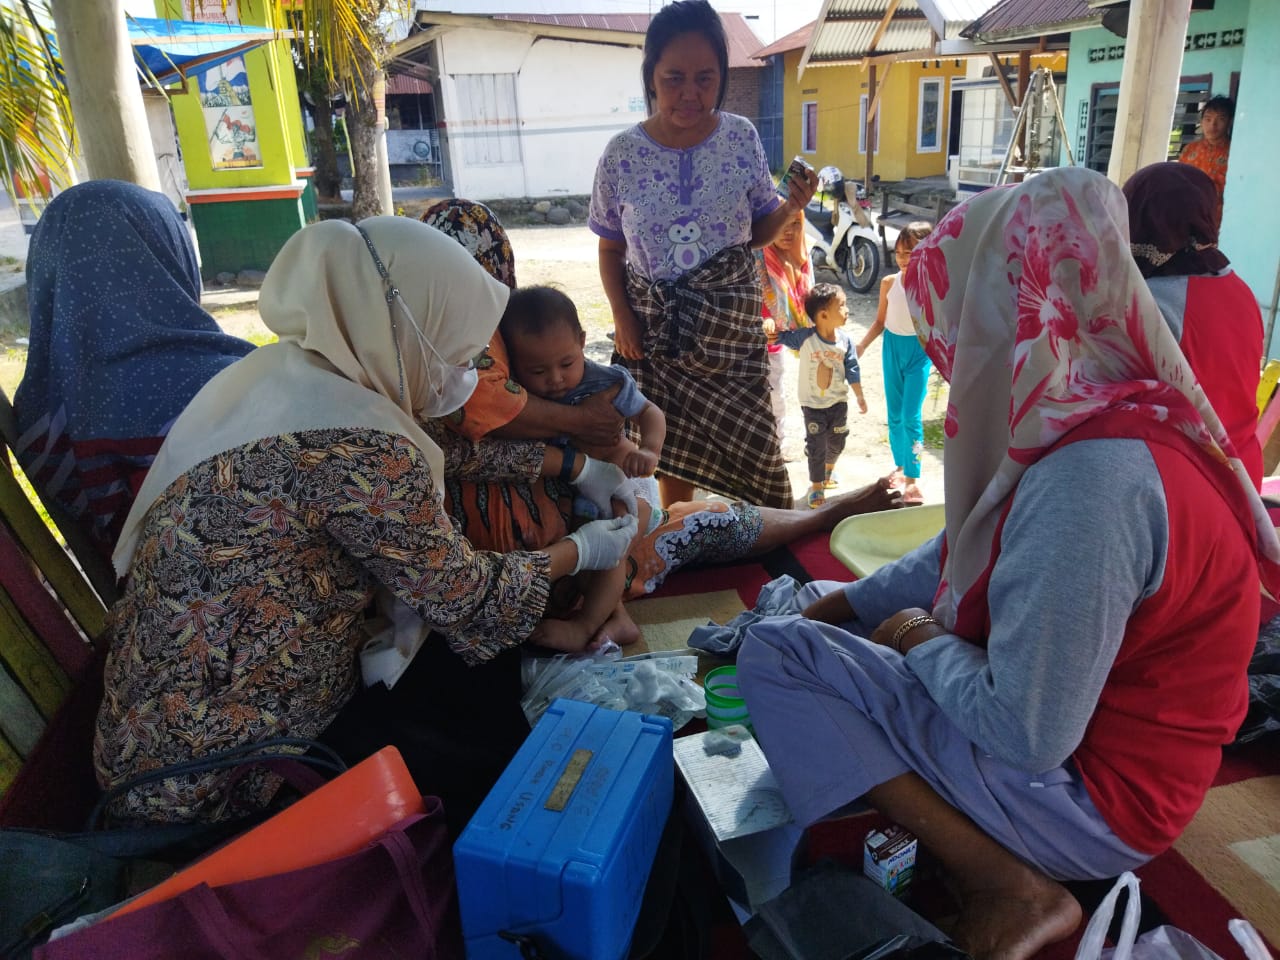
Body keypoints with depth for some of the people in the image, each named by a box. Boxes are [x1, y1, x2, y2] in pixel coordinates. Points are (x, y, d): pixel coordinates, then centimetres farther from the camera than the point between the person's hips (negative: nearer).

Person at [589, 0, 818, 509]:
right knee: (672, 448, 10)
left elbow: (757, 233, 4)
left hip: (730, 318, 0)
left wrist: (791, 207, -16)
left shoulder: (742, 138, -4)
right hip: (656, 323, 0)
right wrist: (621, 318, -7)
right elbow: (610, 247, 4)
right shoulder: (622, 154, -7)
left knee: (753, 447, 3)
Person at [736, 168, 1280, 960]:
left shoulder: (1091, 479, -33)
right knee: (806, 611, 15)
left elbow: (1028, 736, -30)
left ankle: (1013, 889, -9)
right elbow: (969, 552, 12)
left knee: (774, 658, -15)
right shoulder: (1086, 423, -1)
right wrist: (835, 608, 8)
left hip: (1088, 795, -9)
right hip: (1072, 720, 9)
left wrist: (925, 644, -11)